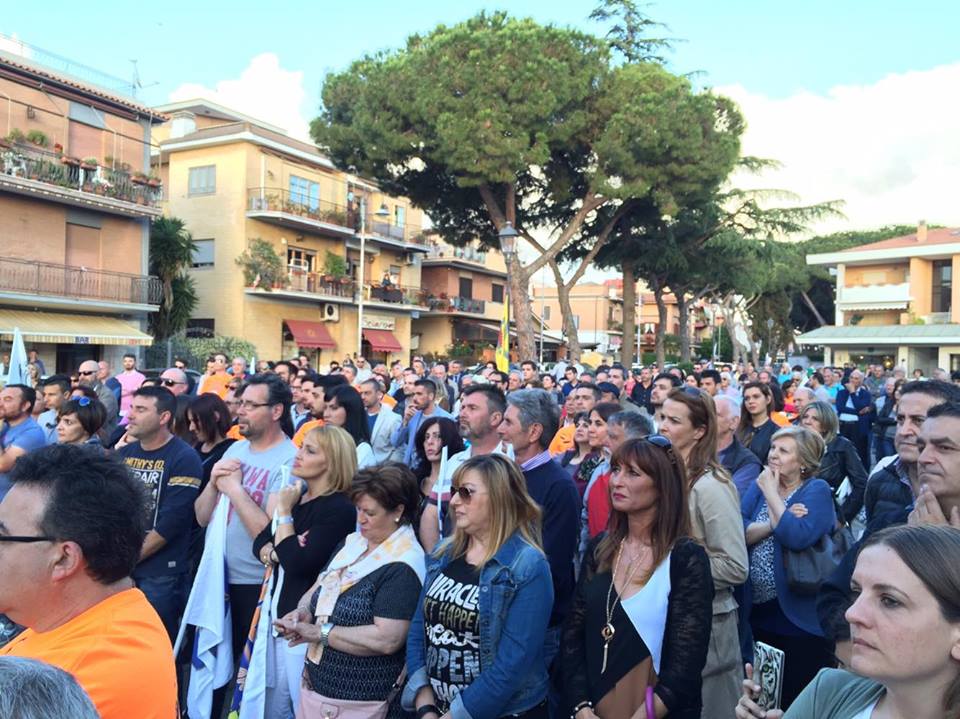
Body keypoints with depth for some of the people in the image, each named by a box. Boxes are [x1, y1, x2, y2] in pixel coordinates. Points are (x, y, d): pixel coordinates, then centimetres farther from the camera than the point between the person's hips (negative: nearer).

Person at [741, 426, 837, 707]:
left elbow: (798, 537, -28)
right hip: (757, 611, 5)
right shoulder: (760, 485, 6)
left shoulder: (817, 490, -10)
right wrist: (774, 522, -19)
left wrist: (772, 494, -20)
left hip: (798, 615, -5)